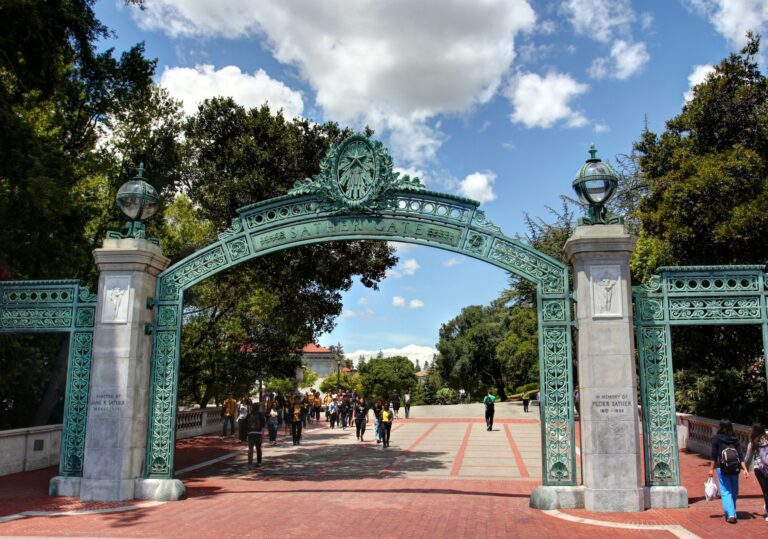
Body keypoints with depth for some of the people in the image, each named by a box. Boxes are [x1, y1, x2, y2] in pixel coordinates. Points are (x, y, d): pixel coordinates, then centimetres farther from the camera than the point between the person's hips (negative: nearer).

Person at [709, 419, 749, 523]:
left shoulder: (717, 439, -4)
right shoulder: (735, 439, 5)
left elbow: (714, 456, -6)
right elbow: (740, 456, -1)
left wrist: (711, 469, -1)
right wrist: (745, 469, -2)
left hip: (722, 468, -3)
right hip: (735, 469, 3)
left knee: (725, 492, -1)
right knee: (734, 492, 16)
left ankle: (730, 514, -13)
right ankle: (732, 512, 26)